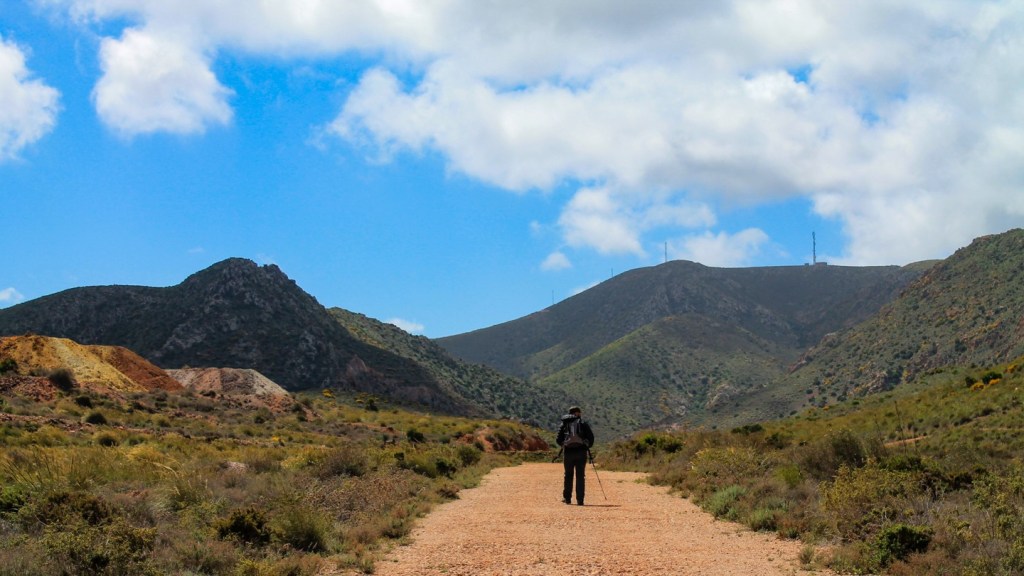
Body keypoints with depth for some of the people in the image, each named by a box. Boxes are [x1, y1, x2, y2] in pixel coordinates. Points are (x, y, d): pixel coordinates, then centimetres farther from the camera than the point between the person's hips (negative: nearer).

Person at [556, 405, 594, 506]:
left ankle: (567, 498, 15)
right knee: (580, 476, 3)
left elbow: (558, 440, 4)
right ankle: (580, 499, -1)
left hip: (568, 452, 1)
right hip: (581, 452, -1)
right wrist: (587, 446, 14)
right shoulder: (583, 424, 4)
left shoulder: (564, 424, 9)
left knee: (568, 475, 13)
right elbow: (591, 437, -4)